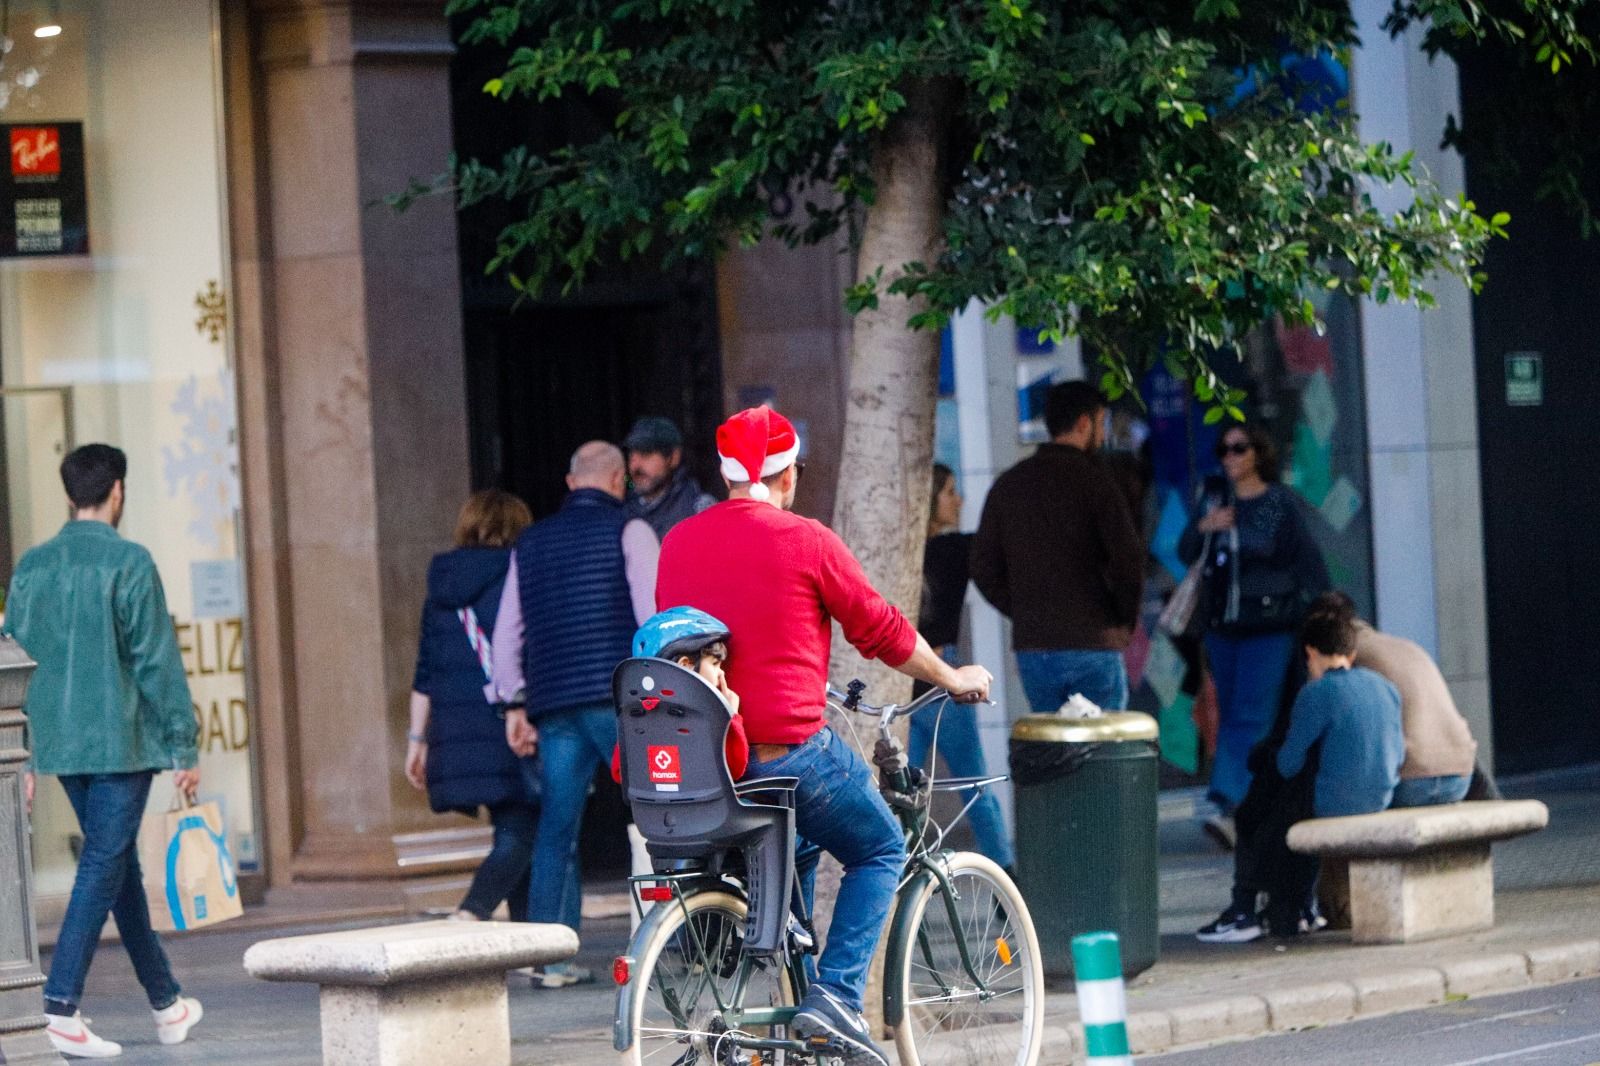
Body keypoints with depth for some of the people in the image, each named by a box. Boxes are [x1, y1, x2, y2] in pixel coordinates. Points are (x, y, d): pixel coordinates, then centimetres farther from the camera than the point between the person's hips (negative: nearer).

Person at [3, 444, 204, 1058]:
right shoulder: (128, 563, -11)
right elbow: (158, 661, -11)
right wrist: (184, 747, -6)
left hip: (60, 742, 6)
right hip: (121, 741, -6)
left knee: (120, 865, 16)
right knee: (102, 868, -5)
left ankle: (167, 1004, 26)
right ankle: (61, 1008, -14)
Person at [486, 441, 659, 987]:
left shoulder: (530, 543, 17)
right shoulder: (627, 531, 1)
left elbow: (506, 634, 16)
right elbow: (654, 615, -8)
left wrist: (515, 705, 20)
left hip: (554, 704, 5)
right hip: (621, 696, -4)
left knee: (556, 826, 4)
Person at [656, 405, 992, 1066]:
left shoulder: (678, 543, 8)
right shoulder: (805, 542, -8)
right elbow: (881, 631, 0)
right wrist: (953, 679, 18)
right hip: (789, 746, -6)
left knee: (796, 849, 31)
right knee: (880, 852, 14)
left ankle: (796, 1003, 29)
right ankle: (837, 998, -2)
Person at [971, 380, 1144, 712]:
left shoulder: (1007, 485, 9)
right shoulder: (1093, 480, -7)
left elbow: (984, 570, 9)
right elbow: (1128, 558, -14)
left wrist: (1026, 615, 13)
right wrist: (1125, 621, 1)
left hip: (1031, 646, 5)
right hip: (1091, 645, -5)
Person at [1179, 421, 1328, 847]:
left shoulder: (1282, 504, -3)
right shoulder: (1214, 498, 11)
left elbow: (1310, 566, -1)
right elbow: (1185, 555, 12)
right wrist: (1203, 528, -8)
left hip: (1269, 630, -6)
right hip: (1221, 627, 6)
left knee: (1251, 717, -14)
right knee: (1230, 715, 8)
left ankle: (1232, 807, -24)